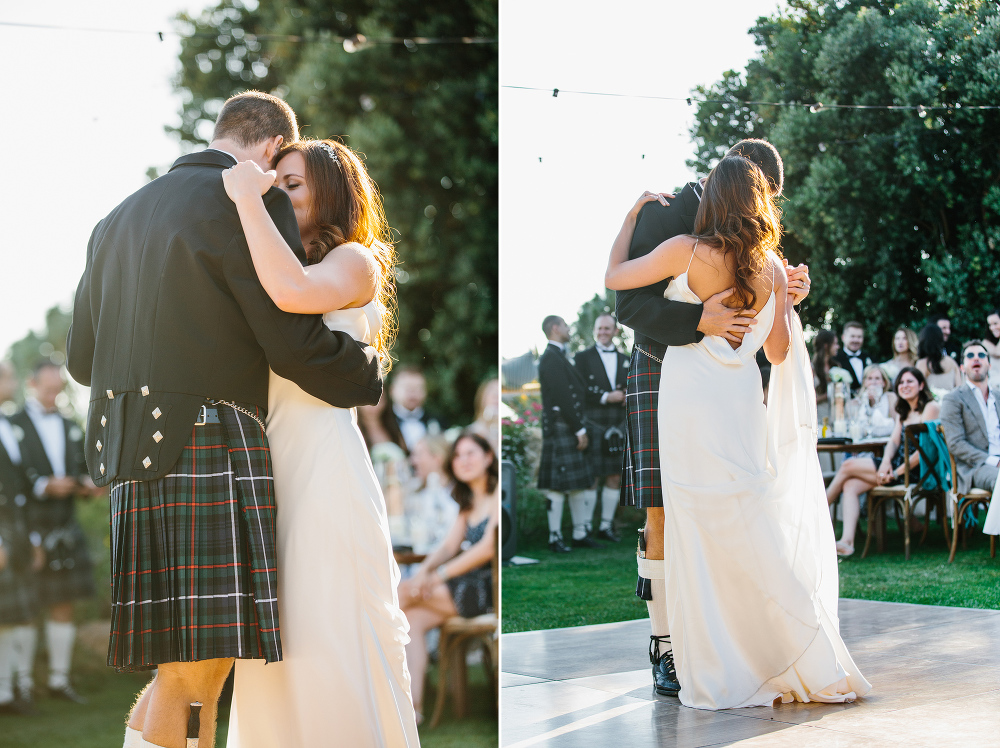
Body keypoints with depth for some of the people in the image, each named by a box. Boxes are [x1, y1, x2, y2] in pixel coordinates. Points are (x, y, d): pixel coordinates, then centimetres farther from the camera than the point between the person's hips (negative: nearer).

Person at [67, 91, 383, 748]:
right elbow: (296, 344, -7)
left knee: (188, 667, 10)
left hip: (133, 458, 8)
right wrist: (371, 374, 11)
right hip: (208, 448, -8)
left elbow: (82, 357, 21)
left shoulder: (118, 219, 22)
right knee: (196, 668, -8)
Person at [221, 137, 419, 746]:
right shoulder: (278, 267, 24)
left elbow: (294, 291, -22)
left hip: (324, 465, -8)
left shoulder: (356, 260, -1)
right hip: (271, 467, 8)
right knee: (276, 656, 7)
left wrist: (247, 197, -12)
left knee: (332, 647, -8)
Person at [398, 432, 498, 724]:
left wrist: (439, 576, -16)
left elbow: (489, 548, -16)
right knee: (412, 618, -14)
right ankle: (413, 705, -20)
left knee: (402, 592, -14)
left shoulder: (499, 494, -6)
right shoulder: (468, 503, 22)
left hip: (490, 589, -8)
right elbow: (449, 545, 12)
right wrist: (424, 570, -9)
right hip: (471, 588, 8)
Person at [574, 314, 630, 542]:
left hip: (617, 428, 5)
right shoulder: (582, 358, 3)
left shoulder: (624, 360, 17)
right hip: (593, 426, -5)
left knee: (615, 477, 4)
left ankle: (606, 526, 13)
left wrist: (629, 397, -5)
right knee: (591, 478, -7)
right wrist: (606, 397, -16)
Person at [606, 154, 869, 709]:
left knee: (698, 542, 2)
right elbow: (779, 351, 9)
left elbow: (614, 277, 3)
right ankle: (814, 667, 10)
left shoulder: (688, 251, -8)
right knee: (758, 540, 9)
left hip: (689, 403, -3)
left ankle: (717, 678, 4)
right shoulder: (772, 268, 4)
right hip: (742, 408, 4)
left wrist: (631, 217, 15)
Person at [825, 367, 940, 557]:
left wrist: (897, 472, -18)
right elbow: (893, 441, 8)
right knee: (850, 486, -14)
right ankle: (847, 541, -27)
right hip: (898, 465, 8)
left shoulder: (930, 408, -6)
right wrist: (886, 462, -14)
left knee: (848, 466, -12)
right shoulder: (903, 412, 21)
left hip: (915, 470, -8)